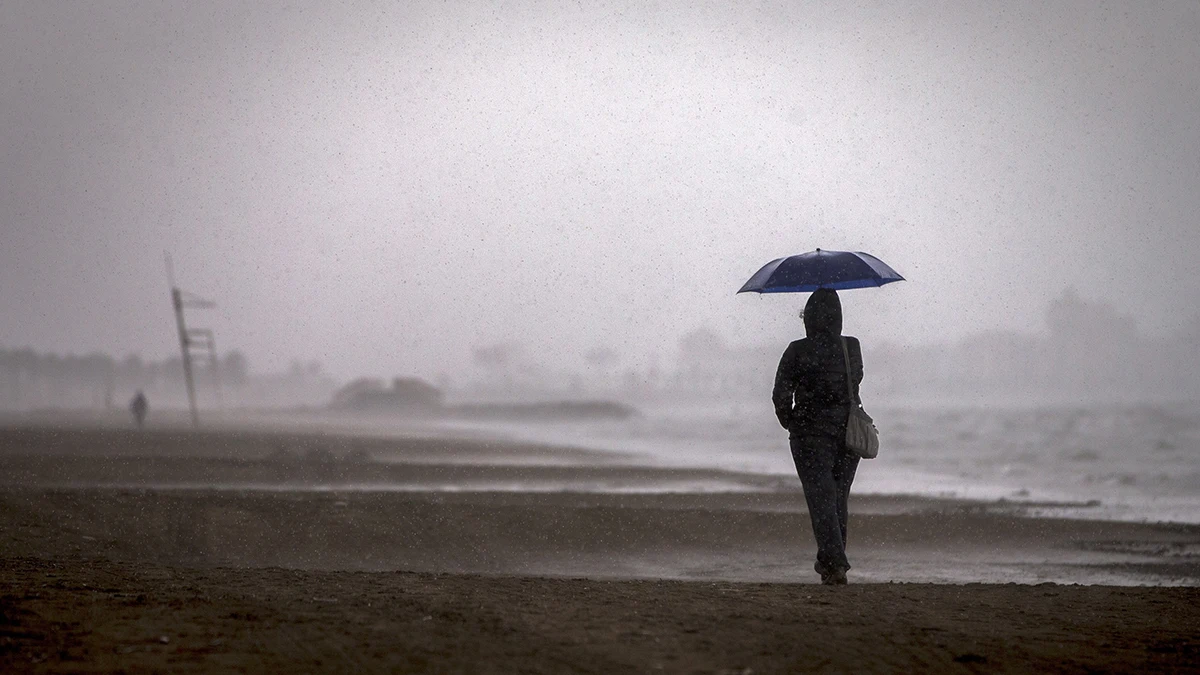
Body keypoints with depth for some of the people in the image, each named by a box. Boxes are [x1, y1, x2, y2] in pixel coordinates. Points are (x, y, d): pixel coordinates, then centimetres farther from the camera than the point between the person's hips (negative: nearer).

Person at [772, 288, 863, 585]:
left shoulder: (797, 352, -11)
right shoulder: (852, 348, -2)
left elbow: (780, 395, -10)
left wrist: (789, 422, 8)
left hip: (810, 434, -4)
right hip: (847, 430, 4)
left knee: (821, 499, -3)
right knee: (839, 498, 16)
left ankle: (835, 563, -15)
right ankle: (829, 560, 22)